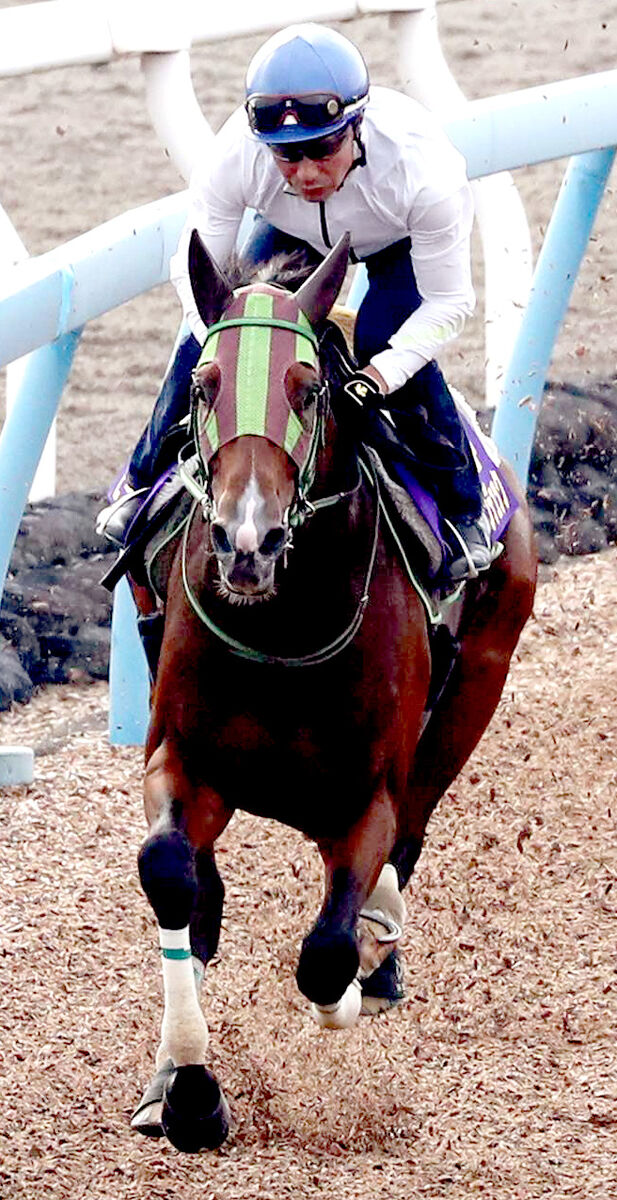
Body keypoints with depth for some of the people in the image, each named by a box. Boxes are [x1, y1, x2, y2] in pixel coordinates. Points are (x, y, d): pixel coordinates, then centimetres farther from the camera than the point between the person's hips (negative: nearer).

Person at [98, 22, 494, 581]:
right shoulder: (233, 158, -40)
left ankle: (464, 510, -1)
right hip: (294, 233, 3)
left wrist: (382, 373, -45)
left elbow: (448, 300, -32)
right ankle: (146, 480, 19)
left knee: (386, 343, -24)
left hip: (409, 239, -3)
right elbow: (196, 269, -24)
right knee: (208, 337, -8)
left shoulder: (421, 168, -45)